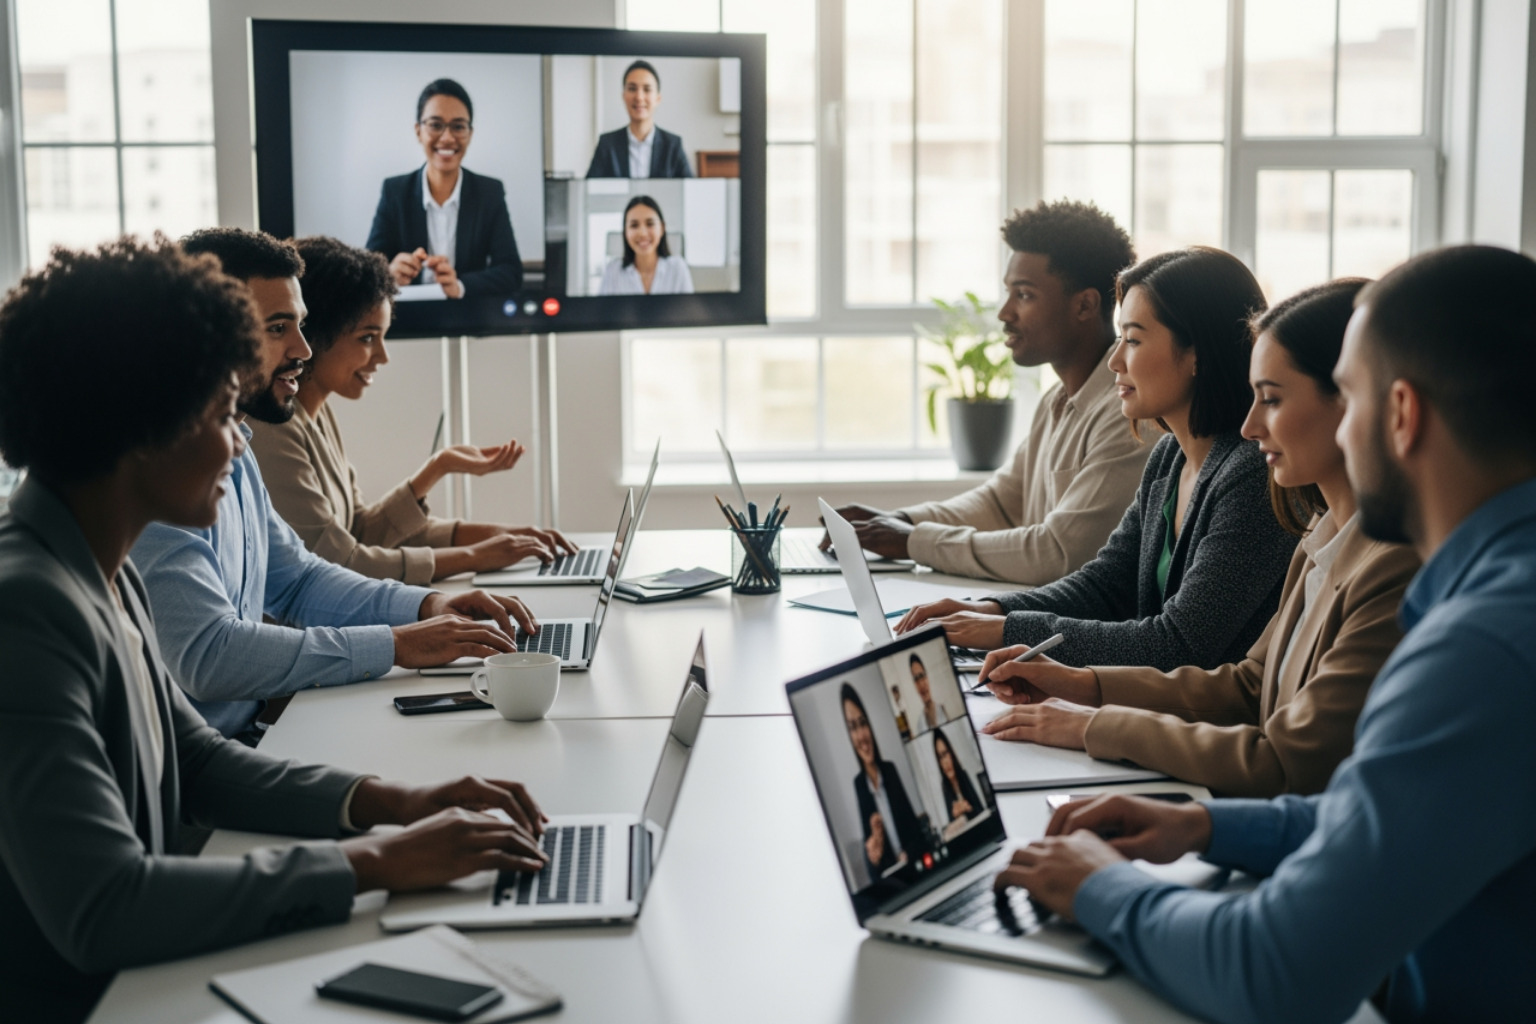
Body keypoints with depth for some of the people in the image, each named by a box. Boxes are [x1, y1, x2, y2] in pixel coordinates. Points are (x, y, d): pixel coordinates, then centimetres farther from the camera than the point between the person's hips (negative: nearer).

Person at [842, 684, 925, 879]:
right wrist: (873, 859, -21)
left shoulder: (890, 770, 5)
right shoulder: (856, 785, -5)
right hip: (887, 877, -2)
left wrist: (907, 856, -7)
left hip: (915, 865, 2)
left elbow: (915, 826, 10)